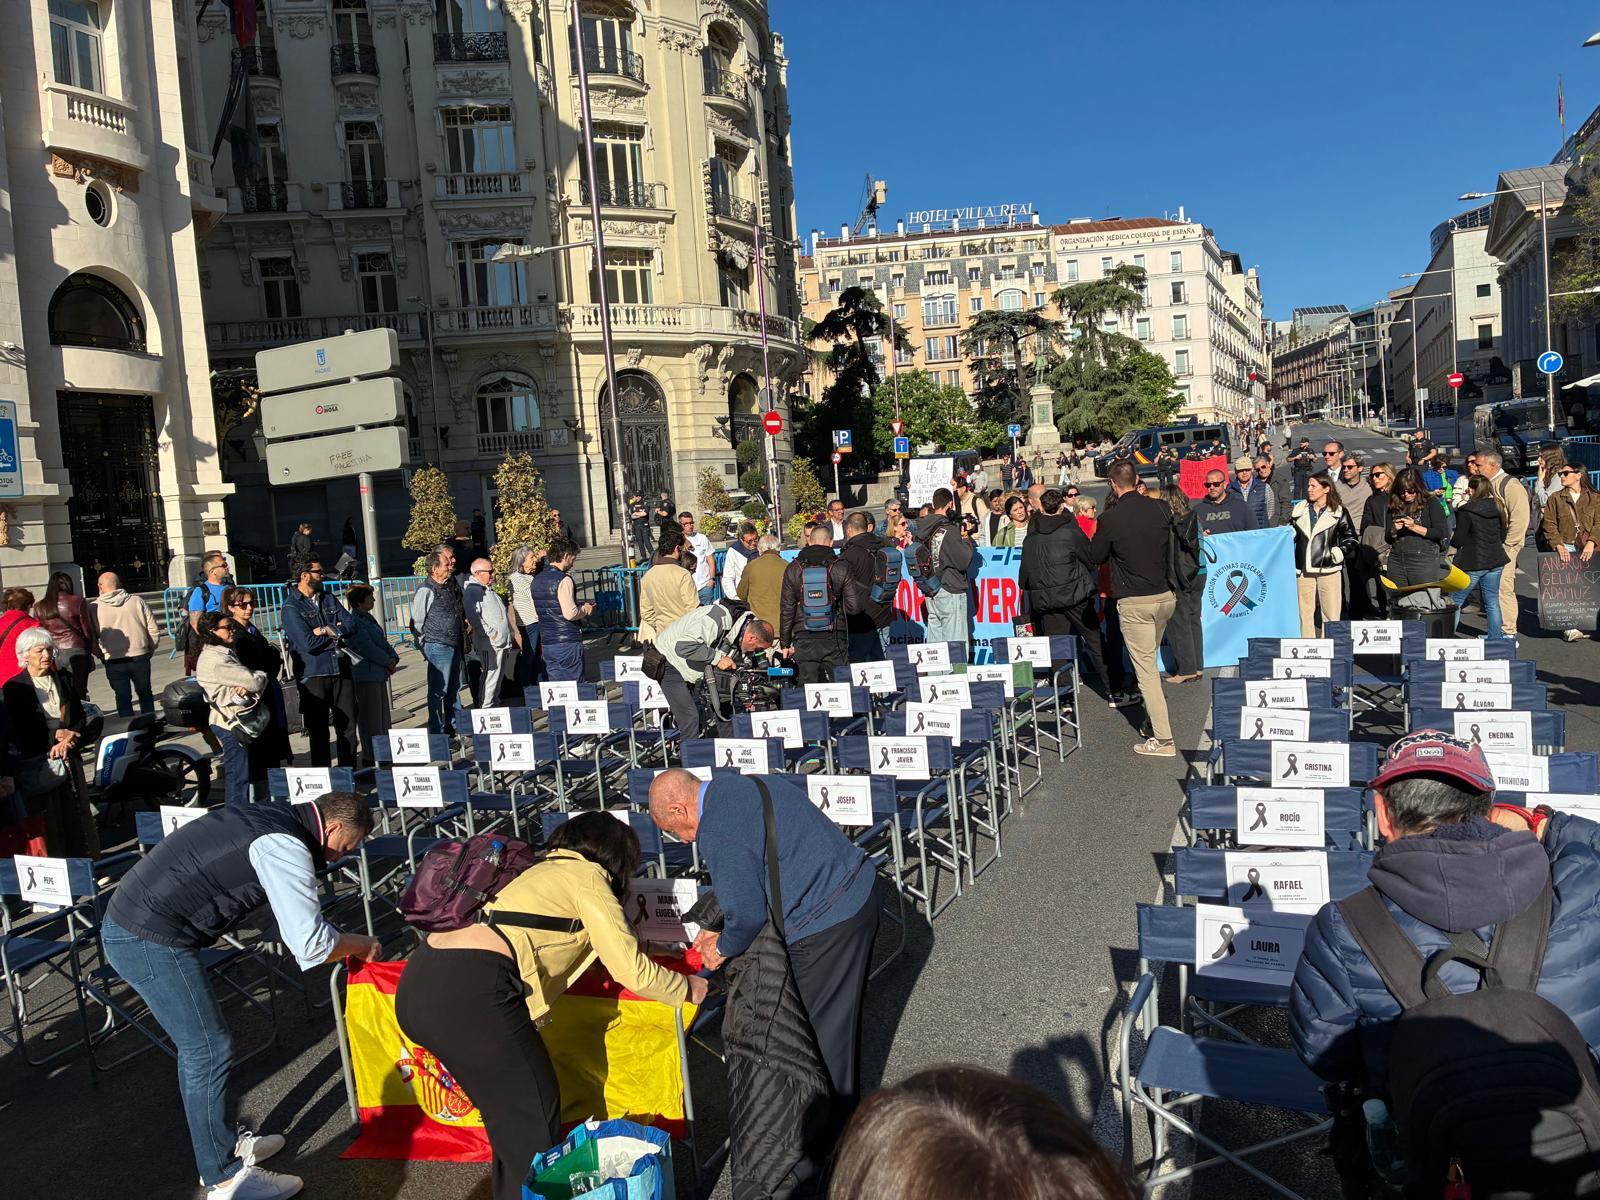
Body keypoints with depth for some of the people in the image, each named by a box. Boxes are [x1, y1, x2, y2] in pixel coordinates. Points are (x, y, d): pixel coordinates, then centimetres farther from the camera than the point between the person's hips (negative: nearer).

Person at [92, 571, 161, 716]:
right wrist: (150, 649, 12)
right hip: (140, 658, 1)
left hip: (114, 662, -1)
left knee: (123, 698, 9)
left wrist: (101, 655, 11)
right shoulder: (137, 601, -2)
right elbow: (154, 630, -2)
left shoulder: (95, 608, -5)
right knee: (145, 693, 17)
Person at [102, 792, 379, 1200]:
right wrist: (360, 945, -1)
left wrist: (346, 943, 19)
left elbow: (294, 917, 22)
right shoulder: (287, 847, -19)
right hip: (151, 941, -10)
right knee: (208, 1050, 1)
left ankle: (228, 1138, 33)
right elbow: (311, 945, -20)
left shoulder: (274, 818, 9)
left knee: (201, 1043, 20)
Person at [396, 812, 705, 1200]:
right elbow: (632, 972, -2)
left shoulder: (547, 869, 25)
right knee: (533, 1121, 6)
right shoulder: (587, 877, 1)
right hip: (469, 993, -9)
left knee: (507, 1111, 23)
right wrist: (687, 988, 13)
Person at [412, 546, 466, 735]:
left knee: (454, 688, 16)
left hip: (455, 645, 8)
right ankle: (437, 731, 6)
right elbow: (417, 623, -9)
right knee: (438, 691, -2)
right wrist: (425, 646, -4)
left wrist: (465, 621, 10)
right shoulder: (426, 591, -14)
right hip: (438, 647, -8)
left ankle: (454, 725, 28)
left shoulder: (453, 585, 10)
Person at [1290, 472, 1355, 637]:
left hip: (1328, 569, -3)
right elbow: (1290, 533, 22)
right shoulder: (1300, 509, 13)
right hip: (1303, 570, 3)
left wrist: (1336, 554, -6)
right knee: (1305, 613, 3)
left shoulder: (1339, 512, 4)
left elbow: (1350, 539, 5)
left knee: (1331, 614, -2)